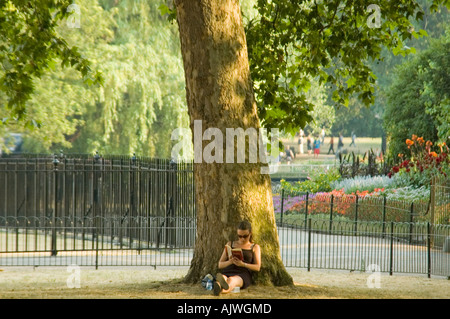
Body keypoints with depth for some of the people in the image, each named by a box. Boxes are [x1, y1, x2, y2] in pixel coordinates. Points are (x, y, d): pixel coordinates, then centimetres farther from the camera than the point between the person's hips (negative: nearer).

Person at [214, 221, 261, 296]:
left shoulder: (255, 247, 21)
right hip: (227, 272, 2)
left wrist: (243, 264, -13)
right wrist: (230, 262, -5)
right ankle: (218, 285, -80)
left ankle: (219, 289, -80)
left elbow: (257, 267, 6)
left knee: (231, 280, -43)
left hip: (242, 274, -2)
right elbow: (220, 265, 19)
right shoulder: (230, 244, 26)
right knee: (223, 278, -40)